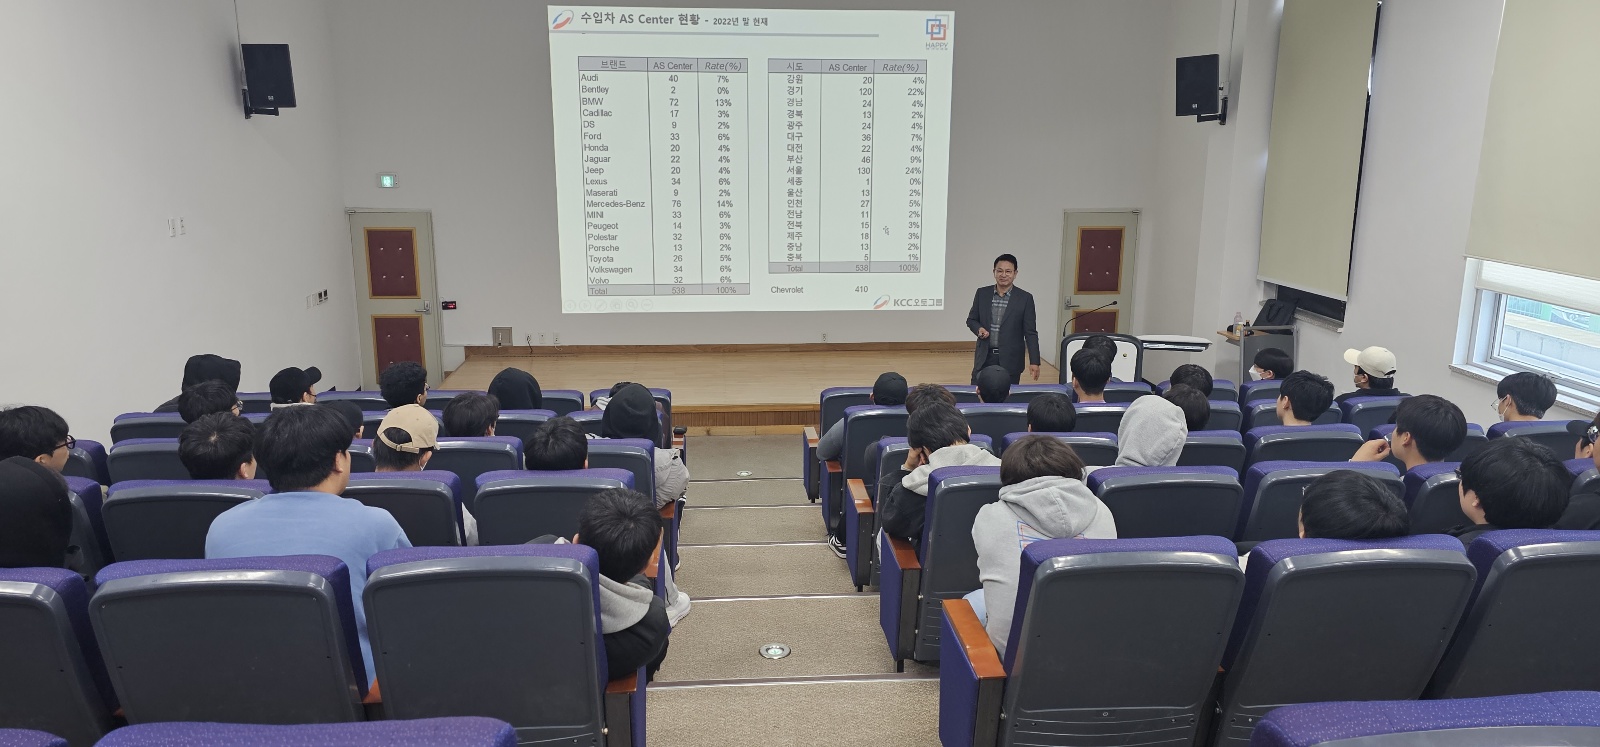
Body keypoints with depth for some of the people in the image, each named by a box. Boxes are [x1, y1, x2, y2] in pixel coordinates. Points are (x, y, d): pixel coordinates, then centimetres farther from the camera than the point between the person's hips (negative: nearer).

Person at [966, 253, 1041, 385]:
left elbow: (1030, 333, -3)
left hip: (1010, 361, -2)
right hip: (984, 358, 2)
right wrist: (979, 329, -9)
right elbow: (971, 319, 14)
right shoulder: (982, 294, 4)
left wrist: (1034, 362, -8)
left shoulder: (1025, 298, -3)